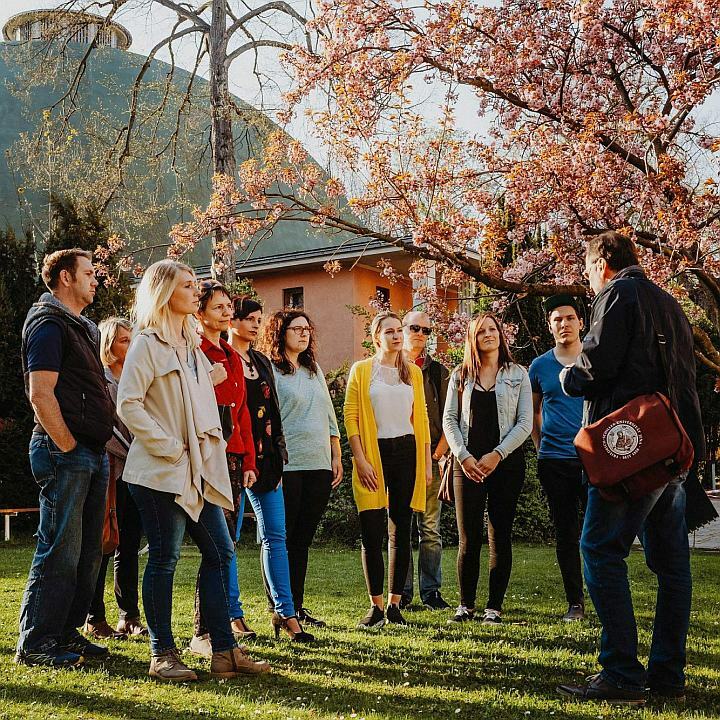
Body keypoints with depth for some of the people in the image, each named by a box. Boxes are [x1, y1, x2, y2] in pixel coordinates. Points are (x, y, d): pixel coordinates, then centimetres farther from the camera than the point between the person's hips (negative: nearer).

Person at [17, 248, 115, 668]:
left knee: (87, 551, 12)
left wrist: (102, 444, 14)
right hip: (64, 452, -9)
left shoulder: (82, 327, 21)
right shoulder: (49, 324, -8)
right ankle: (36, 644, 3)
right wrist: (68, 446, -16)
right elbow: (40, 394, -17)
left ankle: (67, 633, 21)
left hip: (93, 452, 10)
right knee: (60, 551, -6)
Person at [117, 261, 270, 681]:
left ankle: (224, 650, 10)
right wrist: (169, 446, -15)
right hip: (161, 471, -8)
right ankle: (163, 654, 9)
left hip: (200, 468, 8)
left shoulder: (192, 344, 18)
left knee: (220, 552, 5)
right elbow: (128, 404, -15)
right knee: (165, 558, -1)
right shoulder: (148, 344, -7)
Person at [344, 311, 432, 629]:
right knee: (372, 534, -4)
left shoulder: (413, 372, 13)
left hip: (406, 452, 3)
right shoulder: (361, 370, 3)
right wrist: (360, 460, -9)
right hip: (373, 452, -3)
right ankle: (376, 606, 5)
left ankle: (394, 604, 12)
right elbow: (350, 416, -1)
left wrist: (427, 462, 9)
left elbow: (421, 418, 14)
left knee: (400, 532, 4)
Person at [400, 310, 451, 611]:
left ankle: (431, 591, 8)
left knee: (430, 529, 1)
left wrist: (437, 454, -2)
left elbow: (448, 417, 9)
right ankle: (401, 592, 8)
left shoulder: (438, 372, 11)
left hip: (430, 459, 1)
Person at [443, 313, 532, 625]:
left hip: (507, 462, 0)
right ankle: (465, 605, 10)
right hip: (468, 464, 1)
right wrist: (464, 456, -8)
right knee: (469, 538, -1)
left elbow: (525, 423, 0)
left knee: (499, 537, 2)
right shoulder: (460, 375, 9)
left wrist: (497, 455, -10)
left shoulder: (518, 374, 6)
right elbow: (449, 420, 5)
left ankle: (494, 606, 9)